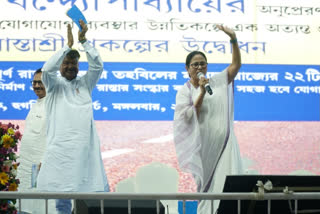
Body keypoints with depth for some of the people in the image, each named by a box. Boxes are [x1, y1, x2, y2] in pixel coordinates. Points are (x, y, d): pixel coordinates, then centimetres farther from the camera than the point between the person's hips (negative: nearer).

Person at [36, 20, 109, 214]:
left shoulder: (85, 83, 17)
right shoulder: (54, 84, 11)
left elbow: (97, 66, 3)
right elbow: (47, 69, -9)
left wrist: (83, 40, -4)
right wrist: (68, 45, -9)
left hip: (86, 144, 2)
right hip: (61, 145, -2)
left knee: (95, 190, -3)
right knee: (62, 191, -3)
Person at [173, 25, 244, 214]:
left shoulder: (218, 82, 10)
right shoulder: (184, 91, 3)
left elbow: (236, 64, 4)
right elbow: (189, 117, -8)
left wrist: (234, 40, -9)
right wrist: (202, 93, -15)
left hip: (224, 141, 2)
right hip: (204, 144, -2)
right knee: (207, 184, 1)